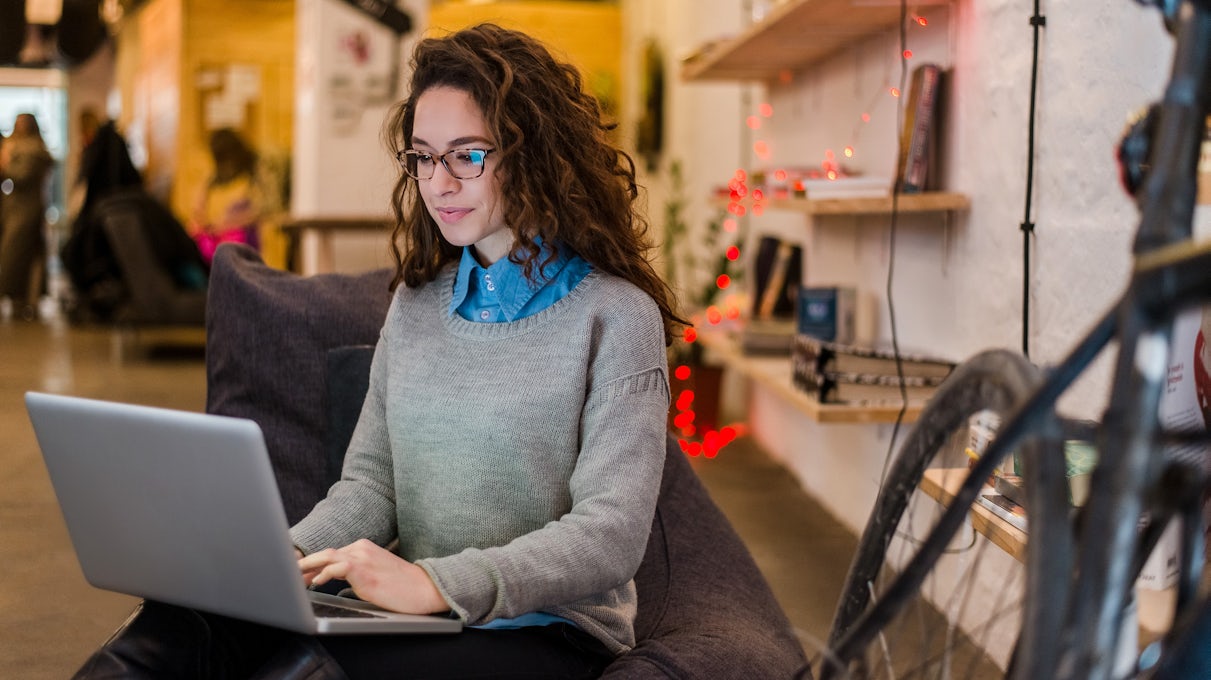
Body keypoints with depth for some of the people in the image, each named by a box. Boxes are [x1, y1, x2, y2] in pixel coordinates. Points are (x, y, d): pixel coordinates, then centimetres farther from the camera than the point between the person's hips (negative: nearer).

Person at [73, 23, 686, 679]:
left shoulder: (615, 316, -5)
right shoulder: (414, 306, 16)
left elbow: (612, 533, -13)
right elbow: (370, 482, 12)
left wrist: (438, 583, -26)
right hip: (417, 620, 5)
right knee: (182, 618, -27)